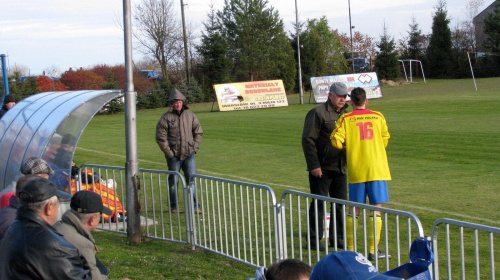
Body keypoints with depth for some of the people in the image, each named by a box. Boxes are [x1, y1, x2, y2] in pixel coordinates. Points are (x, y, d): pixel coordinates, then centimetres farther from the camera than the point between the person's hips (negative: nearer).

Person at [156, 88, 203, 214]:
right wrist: (169, 153, -10)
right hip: (174, 155, -3)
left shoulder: (190, 115, 6)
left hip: (189, 154, 3)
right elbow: (161, 137, -6)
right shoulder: (166, 118, -5)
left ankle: (194, 206, 5)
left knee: (192, 179, -1)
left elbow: (198, 132, 14)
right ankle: (173, 207, 17)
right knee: (173, 181, 7)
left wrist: (195, 147, 4)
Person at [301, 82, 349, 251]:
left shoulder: (346, 115, 14)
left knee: (340, 203, 10)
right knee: (319, 204, -1)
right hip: (322, 169, -7)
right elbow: (308, 140, -12)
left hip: (341, 168, 7)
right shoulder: (318, 113, -8)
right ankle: (314, 240, 7)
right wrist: (314, 165, -16)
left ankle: (337, 238, 21)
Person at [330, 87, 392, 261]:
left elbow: (336, 141, -11)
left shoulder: (346, 119, -1)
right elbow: (385, 140, 15)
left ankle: (350, 248, 15)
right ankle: (373, 250, 0)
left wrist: (348, 148, 8)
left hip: (356, 171, 0)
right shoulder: (378, 117, 5)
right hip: (377, 168, 0)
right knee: (376, 209, 3)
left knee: (354, 210, 9)